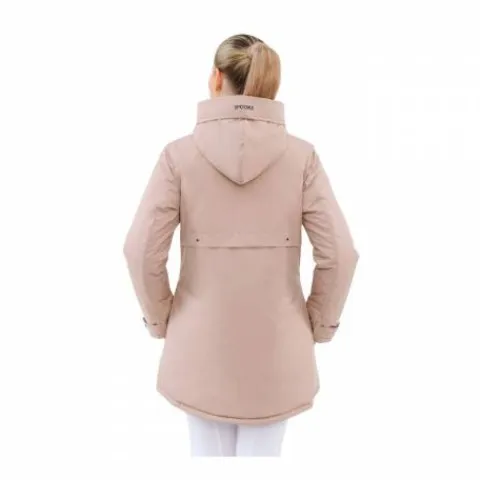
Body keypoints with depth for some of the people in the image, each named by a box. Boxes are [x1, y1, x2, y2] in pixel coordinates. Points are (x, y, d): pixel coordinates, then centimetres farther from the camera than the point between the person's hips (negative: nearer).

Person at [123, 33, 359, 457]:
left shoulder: (179, 154, -10)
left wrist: (160, 319, 4)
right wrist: (320, 325, 4)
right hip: (276, 345, 1)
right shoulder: (302, 155, -8)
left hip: (200, 343, 0)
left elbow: (142, 251, -13)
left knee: (208, 453, 21)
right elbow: (339, 253, -11)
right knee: (262, 453, 19)